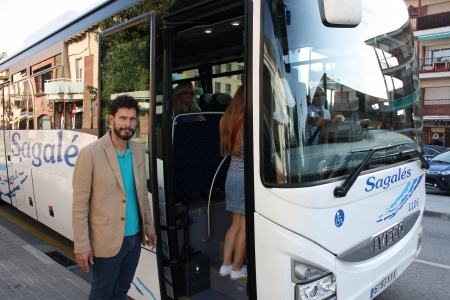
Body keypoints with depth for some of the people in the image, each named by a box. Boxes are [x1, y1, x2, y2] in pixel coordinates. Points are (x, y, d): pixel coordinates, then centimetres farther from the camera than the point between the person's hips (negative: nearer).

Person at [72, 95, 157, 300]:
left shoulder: (138, 151, 3)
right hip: (106, 240, -5)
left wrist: (149, 227, 12)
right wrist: (82, 245, -13)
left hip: (134, 237, 5)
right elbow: (80, 204, -13)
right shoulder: (90, 153, -15)